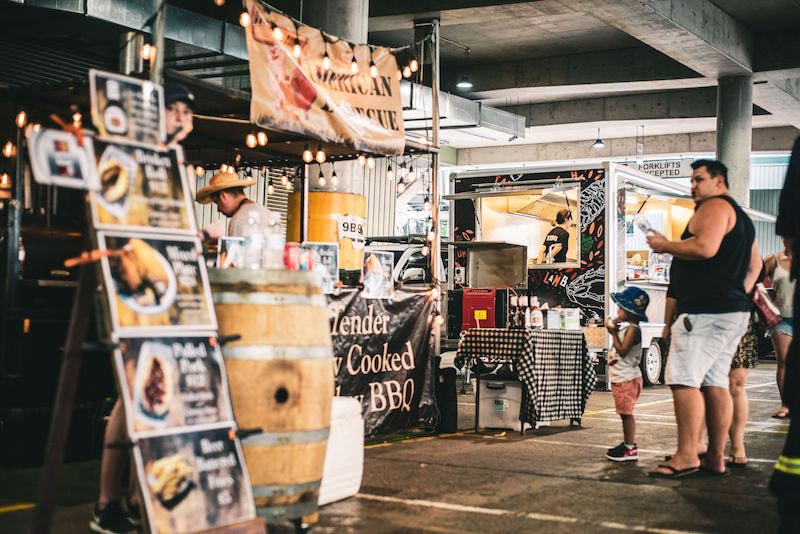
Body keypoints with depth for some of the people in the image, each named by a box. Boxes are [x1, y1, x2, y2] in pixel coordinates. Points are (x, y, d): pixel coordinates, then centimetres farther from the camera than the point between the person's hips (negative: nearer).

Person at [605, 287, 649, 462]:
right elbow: (620, 349, 19)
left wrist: (613, 333, -16)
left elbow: (622, 350, -22)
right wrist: (615, 331, 10)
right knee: (624, 413, 15)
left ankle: (630, 448, -6)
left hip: (627, 379, -10)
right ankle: (627, 443, 22)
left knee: (626, 413, -8)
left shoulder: (633, 329, -16)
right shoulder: (626, 328, 15)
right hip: (620, 378, 10)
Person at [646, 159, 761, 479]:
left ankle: (686, 456, -15)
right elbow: (755, 264, 31)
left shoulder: (714, 206, -6)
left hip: (705, 312, -10)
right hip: (733, 311, 11)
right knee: (715, 383, 8)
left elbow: (705, 248, -23)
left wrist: (665, 245, -10)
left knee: (684, 379, -13)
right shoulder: (741, 217, 26)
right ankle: (716, 457, 9)